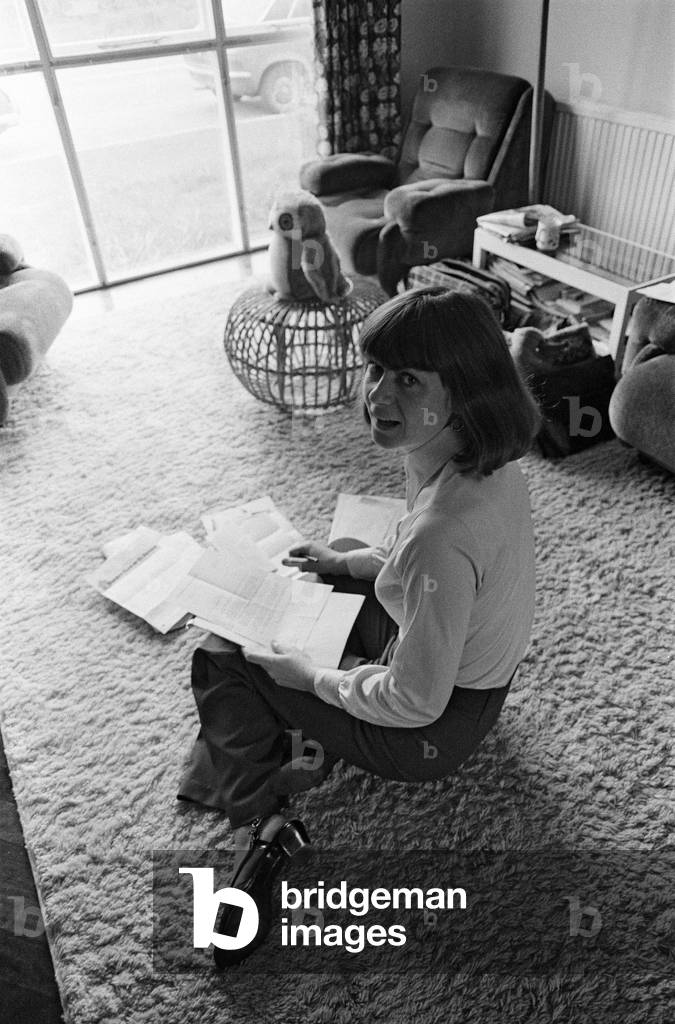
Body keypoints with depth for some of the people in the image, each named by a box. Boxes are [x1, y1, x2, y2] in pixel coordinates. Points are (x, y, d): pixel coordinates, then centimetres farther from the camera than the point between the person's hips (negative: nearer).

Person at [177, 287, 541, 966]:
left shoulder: (440, 535, -40)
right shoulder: (484, 456, -13)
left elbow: (416, 703, -28)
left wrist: (310, 676, -14)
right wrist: (349, 562, 6)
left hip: (430, 730, -8)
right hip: (471, 664, 9)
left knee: (221, 660, 5)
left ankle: (262, 822, 1)